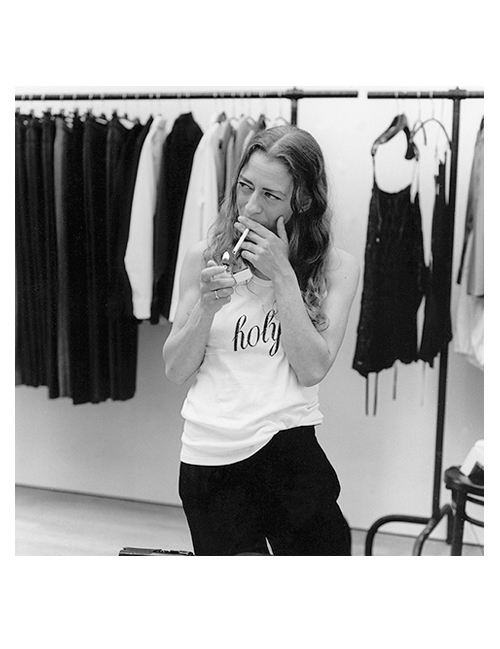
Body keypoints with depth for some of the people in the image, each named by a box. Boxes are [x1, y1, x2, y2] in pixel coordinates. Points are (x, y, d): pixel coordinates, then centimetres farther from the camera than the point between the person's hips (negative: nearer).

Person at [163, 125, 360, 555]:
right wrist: (207, 307, -13)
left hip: (288, 443, -1)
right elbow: (176, 371, 4)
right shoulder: (206, 256, 5)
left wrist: (282, 276, -11)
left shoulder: (336, 266, 2)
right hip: (208, 452, 1)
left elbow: (312, 370, -7)